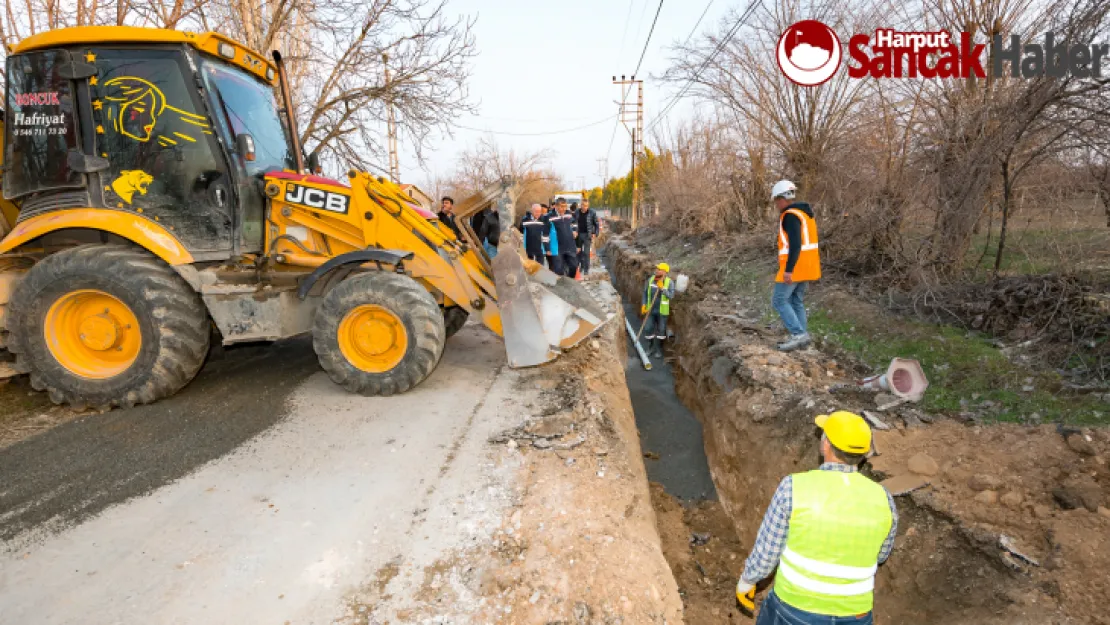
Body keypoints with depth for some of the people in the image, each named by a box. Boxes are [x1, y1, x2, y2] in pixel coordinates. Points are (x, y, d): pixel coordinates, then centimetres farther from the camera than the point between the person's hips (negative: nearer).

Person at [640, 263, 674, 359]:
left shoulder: (669, 282, -13)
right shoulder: (650, 279, -4)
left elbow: (671, 296, -20)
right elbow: (645, 293, 4)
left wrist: (662, 288, -31)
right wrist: (643, 305, -3)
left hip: (662, 311, -3)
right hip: (650, 310, 3)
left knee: (661, 330, 9)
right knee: (648, 329, 4)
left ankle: (659, 349, 27)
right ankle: (651, 348, 25)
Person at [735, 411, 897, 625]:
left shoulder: (794, 487, -22)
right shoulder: (881, 499, -12)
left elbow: (765, 553, -14)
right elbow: (879, 553, 9)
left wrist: (746, 581, 7)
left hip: (796, 606, -2)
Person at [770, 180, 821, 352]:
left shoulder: (790, 215, -16)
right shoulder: (803, 213, 16)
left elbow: (795, 244, -24)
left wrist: (788, 269, -26)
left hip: (794, 267, -10)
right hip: (804, 265, 10)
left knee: (779, 300, -4)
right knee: (797, 301, 14)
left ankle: (798, 334, -7)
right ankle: (801, 336, 14)